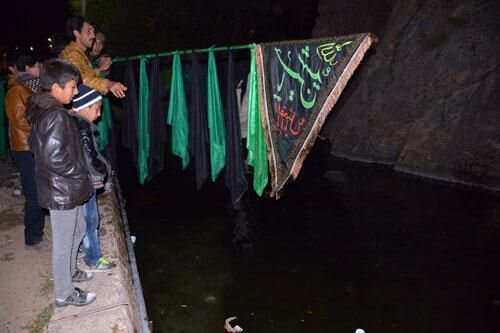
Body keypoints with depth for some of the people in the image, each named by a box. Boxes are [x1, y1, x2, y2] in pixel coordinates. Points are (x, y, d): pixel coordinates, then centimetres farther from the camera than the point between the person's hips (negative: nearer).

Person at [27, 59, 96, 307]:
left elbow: (35, 144, 17)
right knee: (63, 242, 5)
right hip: (62, 191, -10)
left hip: (62, 188, 10)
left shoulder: (42, 111, 7)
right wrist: (80, 175, -14)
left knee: (78, 229, 26)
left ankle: (70, 271, 45)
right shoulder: (57, 116, -23)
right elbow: (55, 158, -29)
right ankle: (64, 294, 22)